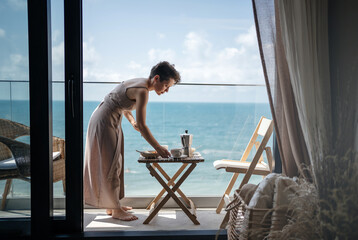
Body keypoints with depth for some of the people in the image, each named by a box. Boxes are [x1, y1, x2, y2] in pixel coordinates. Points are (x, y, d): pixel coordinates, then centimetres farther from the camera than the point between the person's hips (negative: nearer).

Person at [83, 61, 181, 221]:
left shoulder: (140, 84, 6)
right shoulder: (142, 91, -24)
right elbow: (141, 125, -26)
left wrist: (132, 121, 2)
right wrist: (158, 148, -24)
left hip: (111, 122, 10)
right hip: (105, 122, -10)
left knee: (113, 164, 15)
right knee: (110, 165, -3)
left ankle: (111, 205, 26)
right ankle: (116, 210, 7)